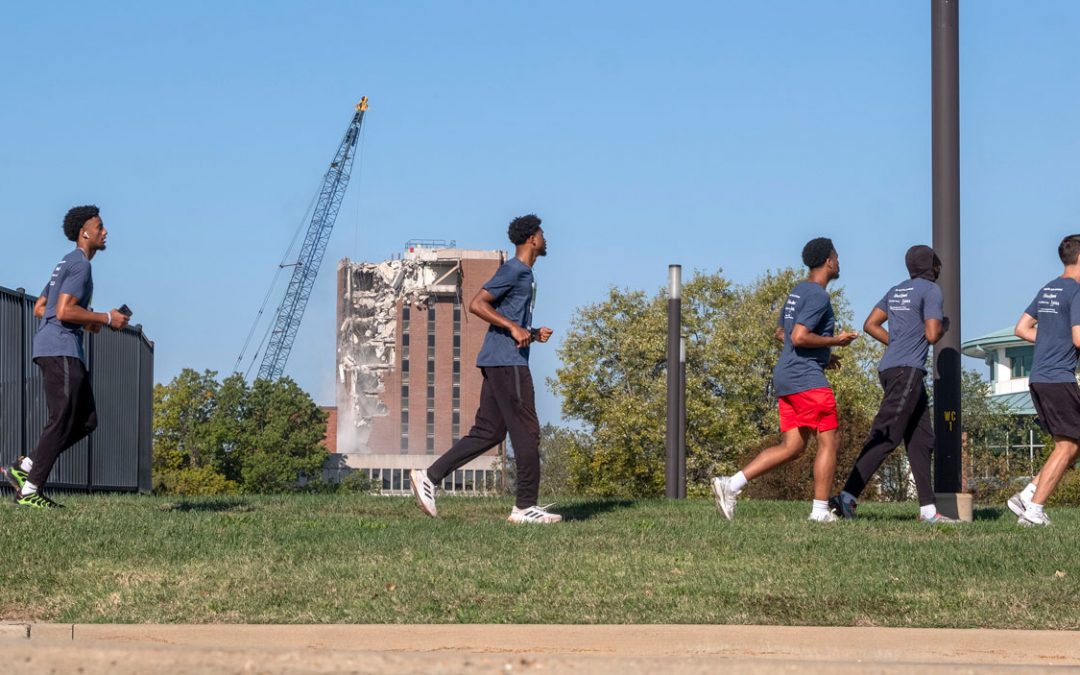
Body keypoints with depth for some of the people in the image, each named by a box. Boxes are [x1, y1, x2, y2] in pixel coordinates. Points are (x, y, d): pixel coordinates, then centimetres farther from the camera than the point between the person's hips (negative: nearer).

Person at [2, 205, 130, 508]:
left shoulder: (67, 264, 23)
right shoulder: (80, 264, -10)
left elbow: (40, 308, 25)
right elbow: (64, 311, -20)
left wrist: (85, 322, 21)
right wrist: (106, 319, -11)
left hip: (66, 352, 10)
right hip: (61, 349, -10)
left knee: (86, 421, 8)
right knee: (62, 421, -10)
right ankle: (30, 490, -9)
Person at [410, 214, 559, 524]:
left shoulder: (525, 275, 22)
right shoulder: (513, 270, -9)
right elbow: (477, 304, -18)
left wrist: (534, 334, 14)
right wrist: (514, 328, -21)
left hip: (499, 363, 10)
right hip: (507, 361, -10)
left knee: (488, 432, 7)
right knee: (526, 433, -7)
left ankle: (429, 476, 5)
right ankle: (525, 507, -5)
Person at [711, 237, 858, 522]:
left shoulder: (797, 292, 19)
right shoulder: (818, 296, -12)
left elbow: (781, 333, 27)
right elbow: (799, 337, -21)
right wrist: (835, 341, -10)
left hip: (786, 378, 10)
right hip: (807, 378, -10)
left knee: (791, 447, 7)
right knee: (829, 440, -3)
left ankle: (730, 485, -2)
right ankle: (820, 511, -3)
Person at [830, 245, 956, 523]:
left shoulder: (897, 290, 19)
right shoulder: (931, 290, -5)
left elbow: (870, 325, 18)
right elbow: (932, 335, -13)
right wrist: (943, 325, 8)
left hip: (890, 367, 9)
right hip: (907, 370, -9)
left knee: (922, 438, 10)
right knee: (886, 436, -14)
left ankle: (928, 509, 8)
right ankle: (848, 496, -20)